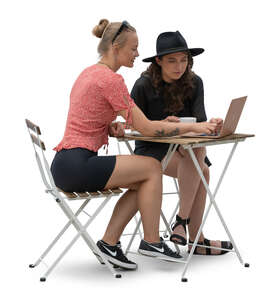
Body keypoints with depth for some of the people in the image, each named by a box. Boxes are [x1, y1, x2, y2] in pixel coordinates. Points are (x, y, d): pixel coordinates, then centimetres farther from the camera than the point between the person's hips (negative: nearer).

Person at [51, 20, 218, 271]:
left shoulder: (89, 72, 16)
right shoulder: (111, 79, -14)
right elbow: (147, 128, -13)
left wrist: (109, 126, 9)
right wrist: (194, 127, -7)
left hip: (64, 165, 9)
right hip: (77, 166, -9)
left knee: (141, 182, 13)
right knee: (152, 167, -2)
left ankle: (109, 242, 10)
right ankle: (151, 241, 7)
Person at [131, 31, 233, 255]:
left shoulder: (194, 83, -2)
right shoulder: (144, 85, -11)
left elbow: (199, 121, -10)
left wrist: (211, 125, -34)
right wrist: (162, 124, -24)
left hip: (187, 144, 4)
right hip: (151, 148, -4)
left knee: (197, 148, -32)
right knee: (201, 170, -29)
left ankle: (182, 220, -24)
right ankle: (196, 238, -23)